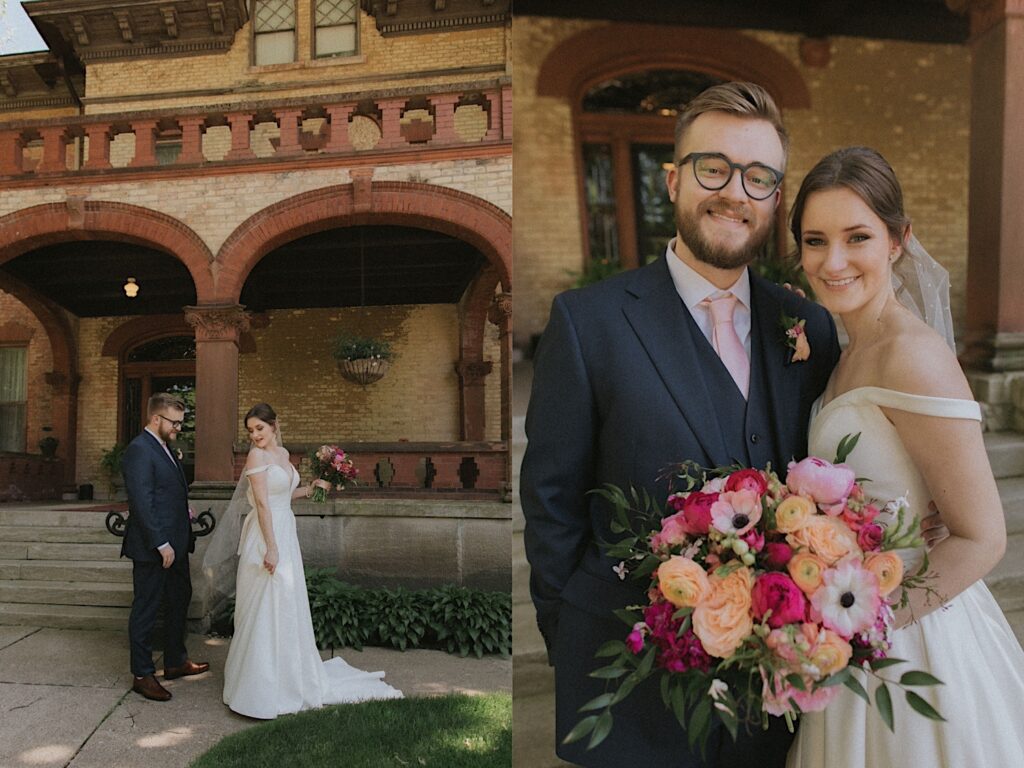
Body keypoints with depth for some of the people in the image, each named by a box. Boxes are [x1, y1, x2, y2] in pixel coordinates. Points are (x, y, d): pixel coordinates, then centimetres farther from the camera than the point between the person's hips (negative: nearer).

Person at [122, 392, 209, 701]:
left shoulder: (164, 447, 13)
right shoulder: (139, 450, -17)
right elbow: (142, 503, -22)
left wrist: (184, 509, 5)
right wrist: (161, 544, -22)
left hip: (174, 544, 10)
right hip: (153, 547, -10)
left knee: (180, 599, 19)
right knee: (146, 608, 3)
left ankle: (175, 661, 34)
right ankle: (142, 675, 15)